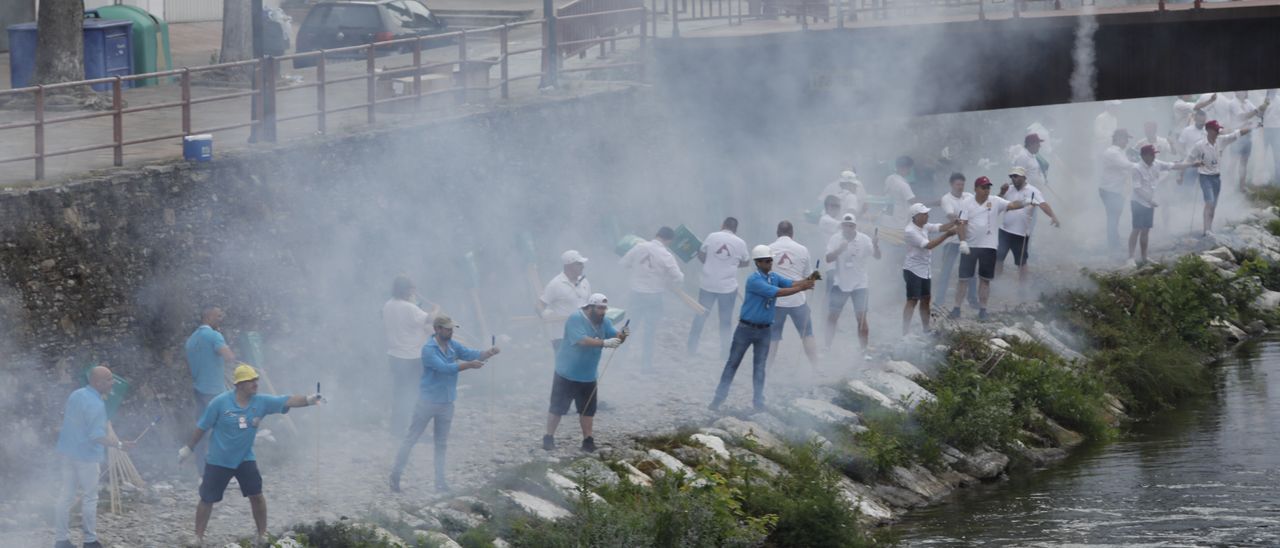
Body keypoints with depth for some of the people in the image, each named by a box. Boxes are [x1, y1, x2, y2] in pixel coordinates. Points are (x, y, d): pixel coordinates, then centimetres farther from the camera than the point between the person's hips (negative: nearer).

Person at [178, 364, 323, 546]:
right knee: (207, 499, 4)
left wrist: (308, 400, -40)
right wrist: (188, 448, 1)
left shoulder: (261, 402, -12)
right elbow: (202, 427, -8)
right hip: (218, 461, -3)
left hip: (245, 459, 3)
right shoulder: (220, 403, -19)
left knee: (256, 495, -2)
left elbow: (288, 401, -21)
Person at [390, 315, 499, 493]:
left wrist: (488, 354, -27)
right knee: (411, 438, 2)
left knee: (442, 443, 12)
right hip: (428, 401, -7)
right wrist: (469, 365, -35)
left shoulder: (452, 345, 2)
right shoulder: (429, 349, -19)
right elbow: (444, 368, -30)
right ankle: (396, 474, 11)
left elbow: (469, 353, -8)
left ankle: (440, 481, 18)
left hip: (446, 402, 7)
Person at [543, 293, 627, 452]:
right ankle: (548, 438, 14)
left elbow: (614, 335, -8)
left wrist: (621, 336, -32)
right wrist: (605, 343, -41)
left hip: (588, 377, 6)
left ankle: (588, 440, 16)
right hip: (567, 375, -6)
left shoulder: (603, 322, 2)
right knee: (557, 408, 4)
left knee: (588, 409, 8)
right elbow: (582, 340, -32)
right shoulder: (575, 319, -20)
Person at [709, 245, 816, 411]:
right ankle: (719, 397, 8)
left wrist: (806, 281, -30)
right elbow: (777, 292, -26)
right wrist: (801, 288, -27)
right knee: (733, 363, 2)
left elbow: (791, 284, -9)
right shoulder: (754, 280, -19)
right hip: (746, 328, -5)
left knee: (760, 366, 6)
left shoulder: (774, 277, 5)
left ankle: (758, 401, 8)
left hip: (764, 330, 5)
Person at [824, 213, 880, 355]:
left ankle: (864, 351, 6)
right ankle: (827, 348, 16)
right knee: (831, 317, 3)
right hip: (839, 283, 1)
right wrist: (839, 250, -34)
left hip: (859, 285, -1)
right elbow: (828, 259, -16)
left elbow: (877, 257, -16)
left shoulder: (864, 240, -10)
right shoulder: (835, 239, -7)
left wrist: (876, 247, -38)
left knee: (862, 319, -3)